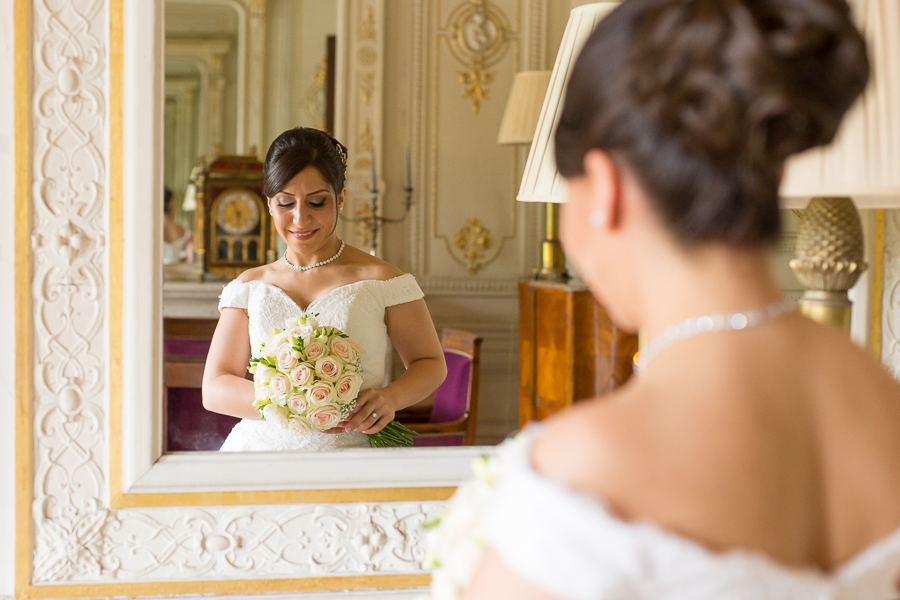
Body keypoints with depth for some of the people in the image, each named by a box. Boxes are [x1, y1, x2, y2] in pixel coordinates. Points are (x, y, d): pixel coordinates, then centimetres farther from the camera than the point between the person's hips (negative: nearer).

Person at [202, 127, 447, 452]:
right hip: (259, 447, 2)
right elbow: (214, 388, 9)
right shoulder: (250, 287, 14)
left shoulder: (380, 280, 6)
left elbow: (431, 363, 15)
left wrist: (389, 397, -8)